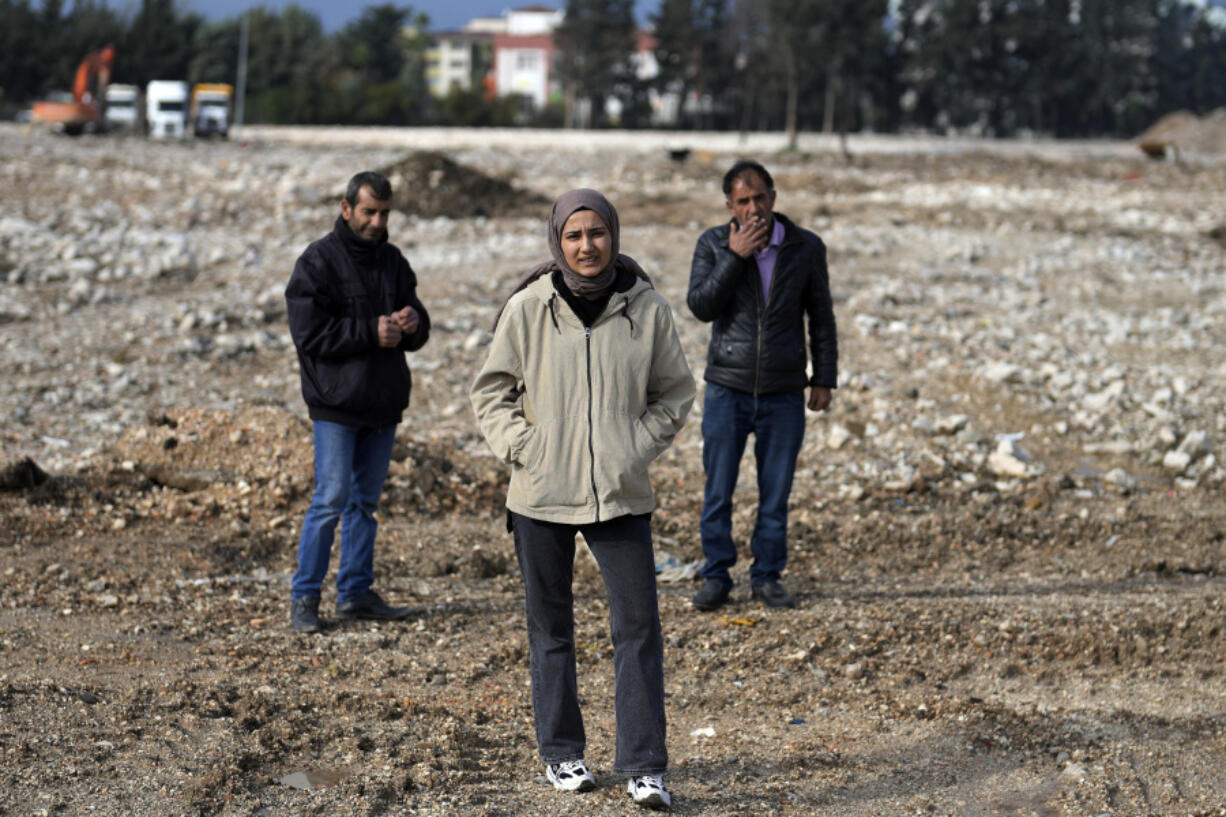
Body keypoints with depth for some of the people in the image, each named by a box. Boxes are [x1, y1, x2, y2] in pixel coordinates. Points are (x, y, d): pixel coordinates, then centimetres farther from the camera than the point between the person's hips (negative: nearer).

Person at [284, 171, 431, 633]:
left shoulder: (393, 261, 13)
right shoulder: (318, 262, -7)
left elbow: (419, 331, 15)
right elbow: (310, 333, -15)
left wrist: (411, 324, -9)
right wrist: (371, 332, -20)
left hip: (383, 403, 6)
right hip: (337, 403, -6)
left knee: (366, 500, 12)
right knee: (331, 500, -7)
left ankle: (356, 593, 19)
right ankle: (304, 598, 0)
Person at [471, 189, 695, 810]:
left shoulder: (647, 310, -1)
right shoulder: (527, 309, -3)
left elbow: (674, 392, 11)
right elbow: (492, 390, 6)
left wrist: (638, 447, -3)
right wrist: (520, 448, -7)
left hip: (621, 496, 0)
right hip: (541, 497, 0)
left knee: (638, 629, -4)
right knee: (550, 629, 10)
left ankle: (644, 767, 0)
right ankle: (561, 753, 24)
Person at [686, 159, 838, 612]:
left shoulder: (806, 248, 0)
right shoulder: (713, 245, -1)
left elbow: (821, 317, 8)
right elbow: (700, 307, -12)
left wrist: (824, 379, 6)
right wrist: (735, 257, -19)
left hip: (784, 393, 0)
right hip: (727, 390, 0)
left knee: (776, 492, 5)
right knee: (718, 490, 2)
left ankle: (767, 577, 16)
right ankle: (717, 577, 13)